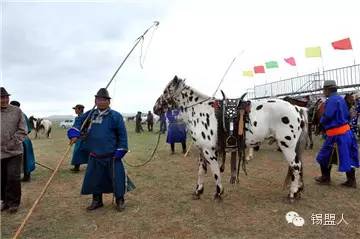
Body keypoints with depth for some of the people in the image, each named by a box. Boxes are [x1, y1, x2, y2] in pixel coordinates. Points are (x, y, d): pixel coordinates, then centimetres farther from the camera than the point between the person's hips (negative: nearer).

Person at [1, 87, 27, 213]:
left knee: (13, 178, -1)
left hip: (14, 152, -2)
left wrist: (13, 143, -11)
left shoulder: (17, 111, 1)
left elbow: (22, 131, -1)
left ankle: (13, 202, 15)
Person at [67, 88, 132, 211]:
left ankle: (120, 201, 26)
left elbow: (122, 135, -9)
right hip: (94, 156, 5)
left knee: (116, 178, 4)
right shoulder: (90, 114, 3)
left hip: (111, 156, -4)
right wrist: (74, 134, -5)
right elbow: (79, 122, 15)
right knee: (94, 179, 15)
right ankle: (97, 200, 36)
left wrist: (119, 152, -11)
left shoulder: (115, 116, -11)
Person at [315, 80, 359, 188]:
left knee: (325, 156, 6)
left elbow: (327, 117, -21)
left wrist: (321, 120, -1)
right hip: (346, 132, 9)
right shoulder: (341, 98, 10)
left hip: (337, 135, -9)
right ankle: (351, 180, 19)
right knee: (347, 157, 13)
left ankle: (325, 178, 18)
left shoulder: (331, 100, -18)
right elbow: (347, 115, 17)